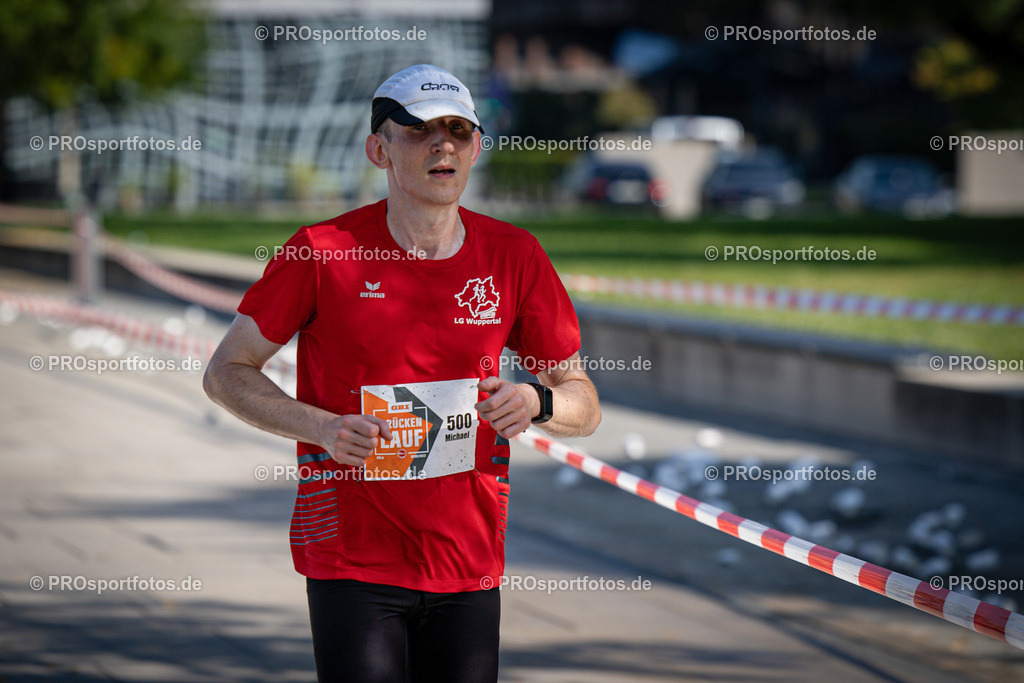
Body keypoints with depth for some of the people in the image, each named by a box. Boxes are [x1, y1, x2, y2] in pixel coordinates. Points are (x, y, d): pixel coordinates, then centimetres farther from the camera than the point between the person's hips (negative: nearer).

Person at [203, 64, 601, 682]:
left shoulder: (514, 256, 2)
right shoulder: (323, 252, -6)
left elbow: (585, 408, 8)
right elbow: (227, 372, 1)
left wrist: (536, 402, -15)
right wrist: (321, 427, -15)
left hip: (469, 564, 3)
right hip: (351, 560, -3)